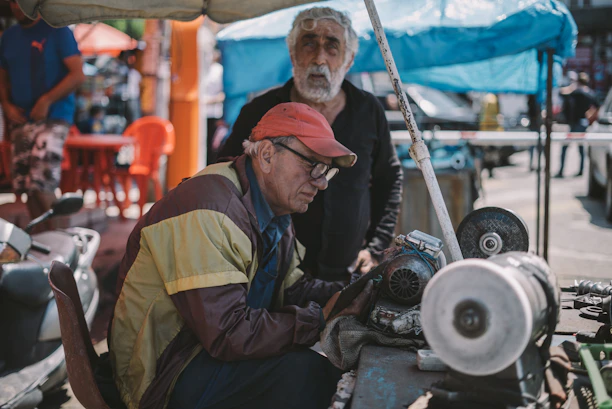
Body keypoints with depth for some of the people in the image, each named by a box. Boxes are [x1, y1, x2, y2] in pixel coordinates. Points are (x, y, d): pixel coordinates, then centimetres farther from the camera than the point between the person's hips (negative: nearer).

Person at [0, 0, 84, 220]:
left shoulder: (57, 31, -3)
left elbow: (77, 74, -9)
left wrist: (46, 101, -16)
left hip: (52, 117, -6)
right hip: (20, 119, 6)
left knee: (41, 183, -16)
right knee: (24, 184, 5)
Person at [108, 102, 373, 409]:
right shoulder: (208, 210, -26)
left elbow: (292, 288, 10)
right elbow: (228, 334, -30)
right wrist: (320, 317, -23)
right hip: (166, 374, -9)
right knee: (302, 370, -25)